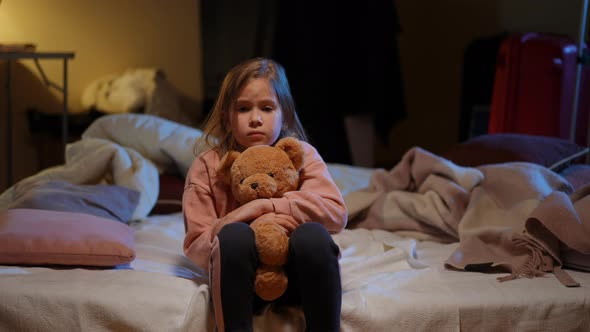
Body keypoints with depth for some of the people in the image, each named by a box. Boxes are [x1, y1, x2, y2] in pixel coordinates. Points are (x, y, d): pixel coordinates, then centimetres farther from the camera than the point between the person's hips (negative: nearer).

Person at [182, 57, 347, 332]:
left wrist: (265, 206, -21)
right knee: (235, 235, -31)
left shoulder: (302, 155, 3)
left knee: (313, 234, -31)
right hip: (242, 281, 0)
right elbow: (195, 248, -2)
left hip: (295, 273, 1)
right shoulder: (207, 167, 1)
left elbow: (336, 213, -13)